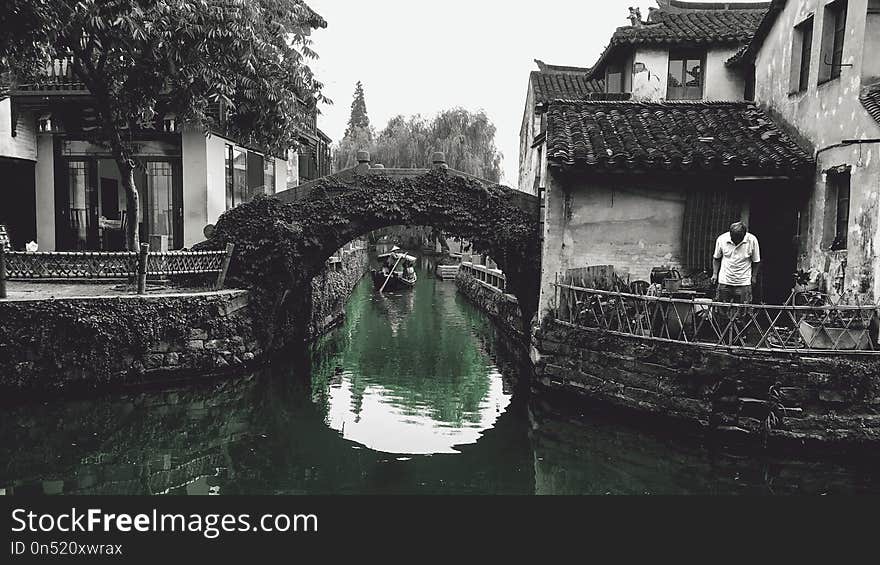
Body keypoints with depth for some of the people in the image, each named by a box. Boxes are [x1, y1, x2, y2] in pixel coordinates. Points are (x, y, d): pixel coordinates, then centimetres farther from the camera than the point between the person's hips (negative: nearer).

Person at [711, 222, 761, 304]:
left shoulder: (752, 240, -9)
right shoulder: (721, 239, -7)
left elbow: (756, 261, 5)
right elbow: (716, 258, 9)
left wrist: (754, 277, 3)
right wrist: (715, 274, 2)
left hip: (744, 283, -1)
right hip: (724, 282, 1)